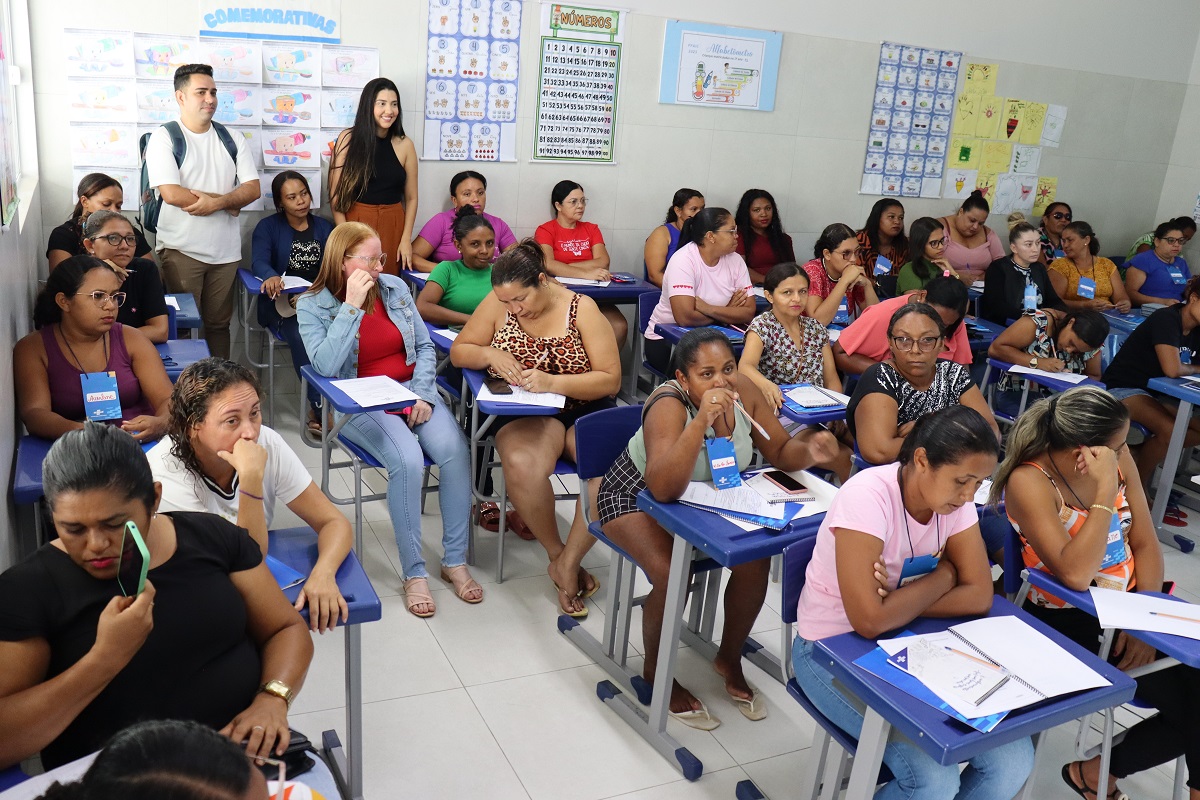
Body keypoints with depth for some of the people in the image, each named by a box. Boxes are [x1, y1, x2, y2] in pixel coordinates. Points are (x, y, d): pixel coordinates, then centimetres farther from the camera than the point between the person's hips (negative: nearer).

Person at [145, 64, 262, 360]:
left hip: (225, 250, 4)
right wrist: (229, 202, -8)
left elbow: (253, 188, 3)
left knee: (219, 324, 9)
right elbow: (172, 193, -15)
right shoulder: (164, 137, -3)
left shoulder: (232, 139, 11)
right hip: (181, 249, -4)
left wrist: (216, 202, -16)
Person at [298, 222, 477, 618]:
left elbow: (425, 347, 9)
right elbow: (327, 365, -18)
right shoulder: (312, 306, -3)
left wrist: (423, 393, -6)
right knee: (407, 458, -32)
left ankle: (455, 561, -11)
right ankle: (414, 573, -17)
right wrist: (352, 305, -20)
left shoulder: (395, 288, 6)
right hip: (360, 403, -3)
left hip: (411, 389, 4)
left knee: (455, 450, -25)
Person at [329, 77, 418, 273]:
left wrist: (406, 239, -1)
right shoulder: (348, 139, -2)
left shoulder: (404, 145, 3)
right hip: (355, 223, -1)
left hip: (392, 226, 2)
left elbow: (411, 198, 6)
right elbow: (336, 193, -2)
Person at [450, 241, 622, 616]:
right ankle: (558, 556, -11)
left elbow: (610, 379, -9)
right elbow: (459, 351, 8)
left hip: (586, 411, 0)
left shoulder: (582, 308, -5)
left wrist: (553, 383, -24)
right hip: (526, 415, 0)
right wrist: (490, 353, -15)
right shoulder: (497, 303, -1)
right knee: (521, 466, -36)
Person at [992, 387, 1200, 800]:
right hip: (1071, 623, -6)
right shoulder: (1029, 482, -20)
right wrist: (1105, 489, -30)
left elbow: (1145, 543, 3)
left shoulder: (1117, 457, -2)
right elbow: (1075, 575, -28)